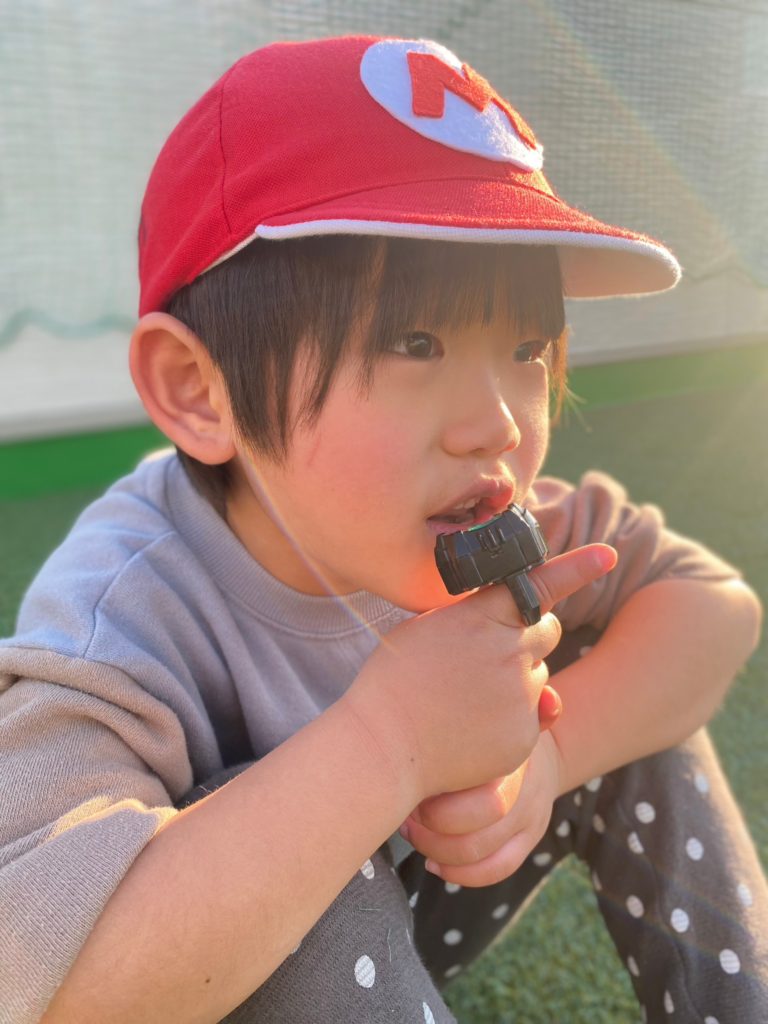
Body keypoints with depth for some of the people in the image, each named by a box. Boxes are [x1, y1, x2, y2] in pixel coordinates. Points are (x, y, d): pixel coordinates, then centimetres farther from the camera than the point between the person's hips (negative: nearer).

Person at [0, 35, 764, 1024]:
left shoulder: (485, 516, -20)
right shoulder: (125, 612, -36)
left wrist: (545, 749, -31)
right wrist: (389, 744, -47)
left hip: (399, 913, 5)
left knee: (626, 686, -11)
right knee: (273, 844, -39)